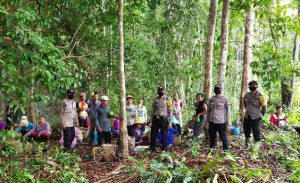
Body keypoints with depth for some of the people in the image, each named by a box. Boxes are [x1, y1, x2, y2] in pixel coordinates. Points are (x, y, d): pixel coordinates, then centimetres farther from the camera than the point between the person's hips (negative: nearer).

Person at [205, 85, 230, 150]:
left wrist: (227, 123, -5)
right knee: (212, 137, 12)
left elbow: (227, 111, -1)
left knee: (223, 137, -2)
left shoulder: (224, 99, -1)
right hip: (211, 122, 4)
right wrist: (207, 121, 11)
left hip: (221, 122, -4)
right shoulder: (211, 99, 9)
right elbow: (208, 110, 15)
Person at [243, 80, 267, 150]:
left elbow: (264, 106, -5)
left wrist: (261, 114, 3)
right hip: (247, 117, 6)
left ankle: (257, 143, 7)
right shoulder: (247, 95, 3)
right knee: (246, 130, 18)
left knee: (256, 131, -5)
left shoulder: (259, 96, -12)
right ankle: (247, 143, 40)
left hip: (256, 117, -6)